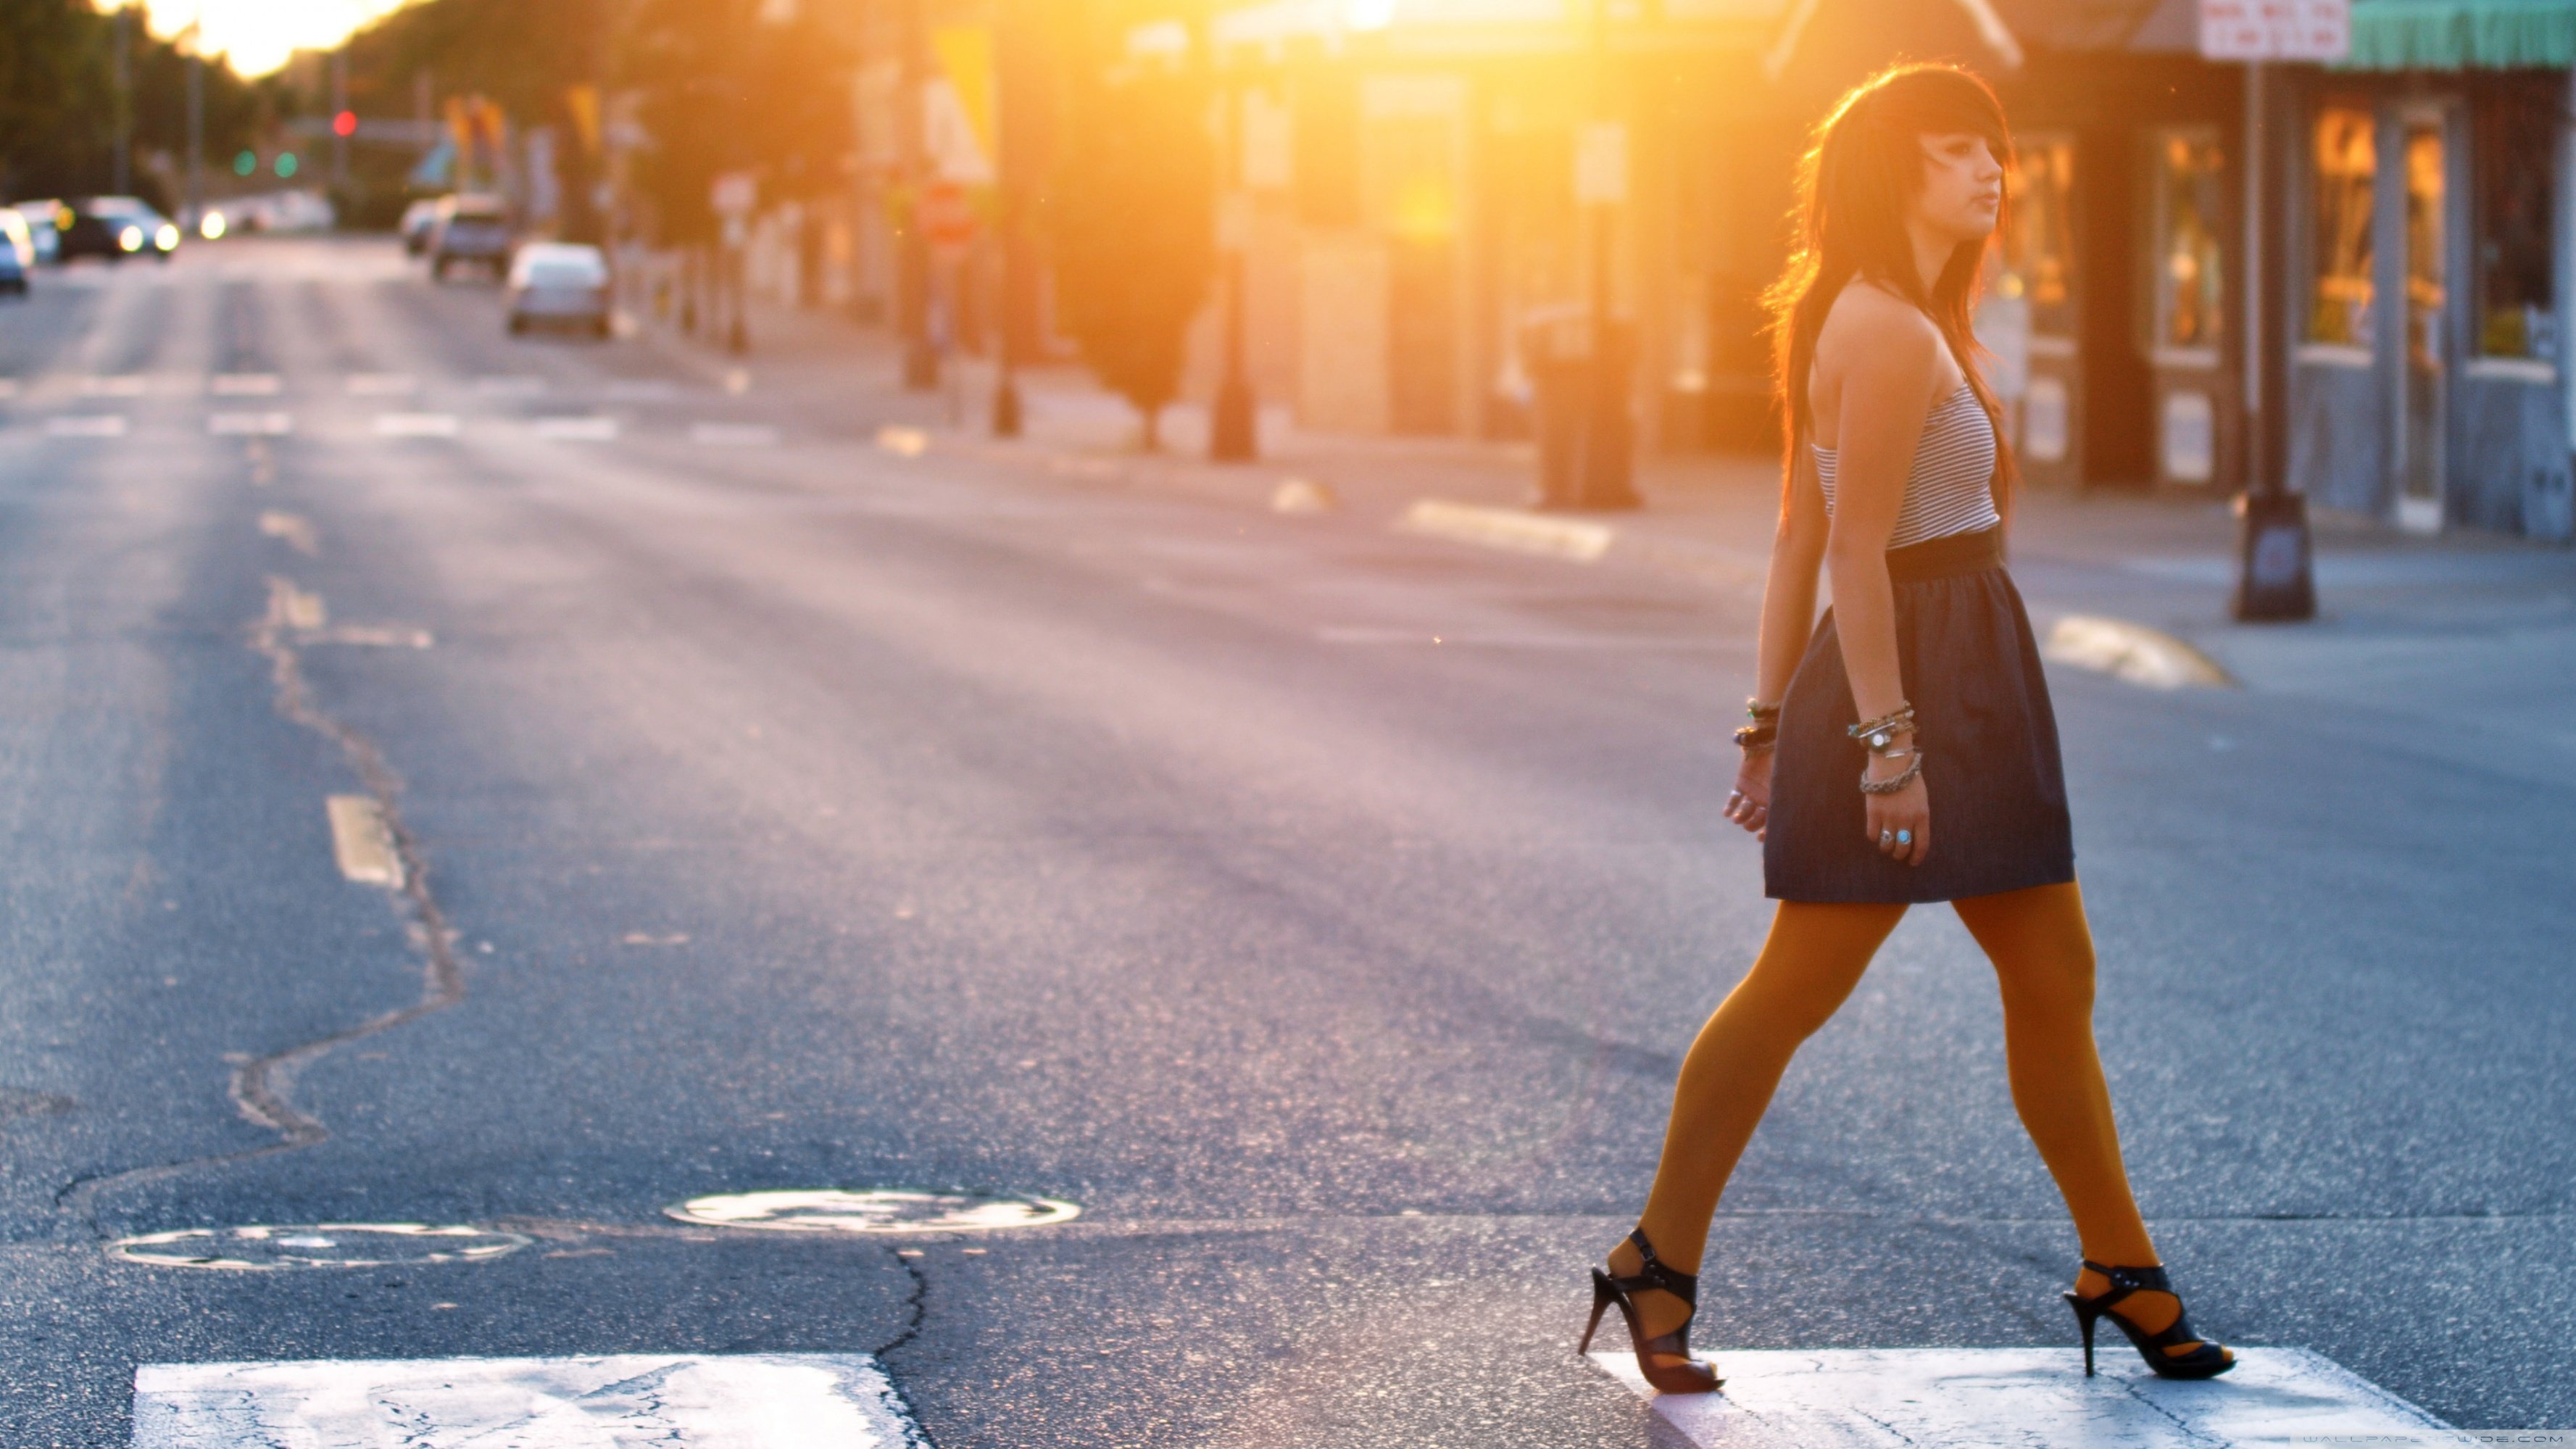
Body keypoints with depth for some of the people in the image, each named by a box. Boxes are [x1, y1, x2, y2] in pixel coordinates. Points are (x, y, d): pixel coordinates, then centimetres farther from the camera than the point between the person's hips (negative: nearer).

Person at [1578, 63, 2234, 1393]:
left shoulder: (1908, 324, 17)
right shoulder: (1888, 332, -14)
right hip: (1910, 679, -10)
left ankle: (2120, 1271, 17)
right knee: (1799, 983, -5)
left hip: (1970, 684, 10)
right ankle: (1658, 1267, 2)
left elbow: (1798, 540, 16)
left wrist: (1773, 720, 16)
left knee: (2052, 978, 11)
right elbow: (1856, 550, -20)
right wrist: (1886, 736, -24)